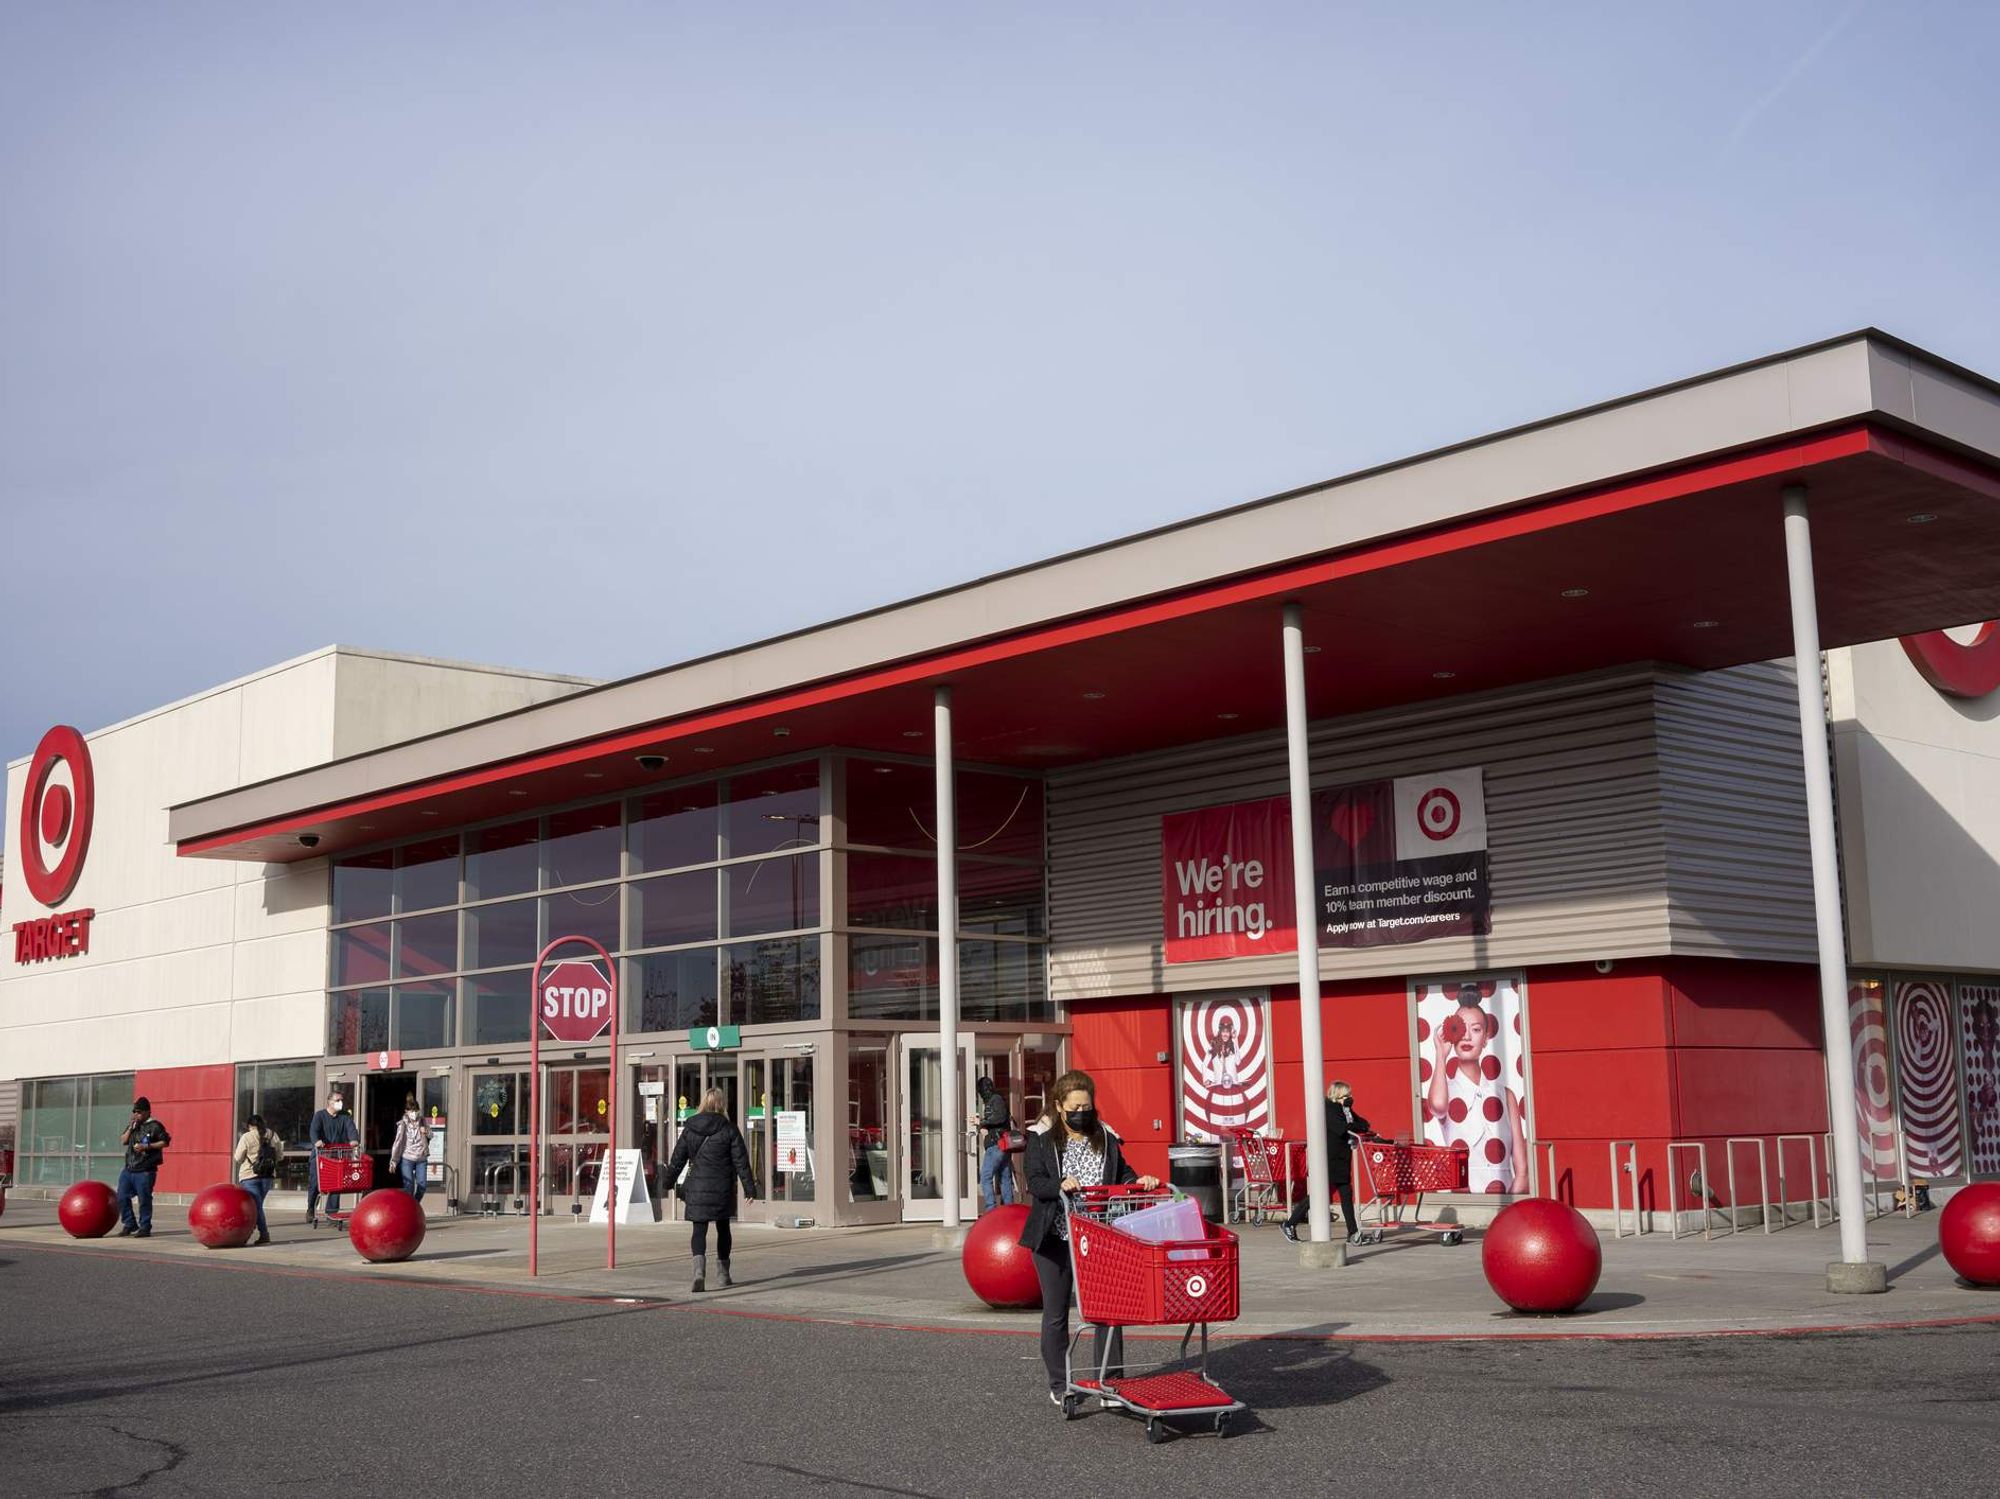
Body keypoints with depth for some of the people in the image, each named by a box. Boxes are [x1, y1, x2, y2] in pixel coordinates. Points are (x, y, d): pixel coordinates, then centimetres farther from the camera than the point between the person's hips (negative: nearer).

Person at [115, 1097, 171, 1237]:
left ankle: (145, 1227, 6)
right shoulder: (132, 1124, 16)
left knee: (144, 1200, -3)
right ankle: (129, 1224, 19)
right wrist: (130, 1128, -2)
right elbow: (123, 1141, 13)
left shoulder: (154, 1126, -6)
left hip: (145, 1171, -7)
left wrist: (147, 1146, -16)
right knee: (122, 1197, 5)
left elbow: (165, 1141, -8)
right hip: (129, 1169, 7)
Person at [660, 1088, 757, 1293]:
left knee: (699, 1230, 1)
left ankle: (699, 1270, -21)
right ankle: (724, 1274, 25)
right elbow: (741, 1161, -4)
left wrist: (668, 1183, 18)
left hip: (697, 1187, 0)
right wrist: (749, 1188, 0)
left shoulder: (690, 1128, 1)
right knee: (723, 1228, 15)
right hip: (722, 1187, 0)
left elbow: (678, 1158, 6)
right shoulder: (729, 1129, -4)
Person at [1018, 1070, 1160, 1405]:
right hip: (1055, 1239, -2)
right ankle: (1060, 1385, 20)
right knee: (1056, 1314, 8)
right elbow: (1035, 1182, -11)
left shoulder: (1105, 1138, 8)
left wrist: (1139, 1182, -10)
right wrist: (1061, 1186, -31)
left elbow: (1122, 1173, 11)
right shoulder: (1041, 1139, -2)